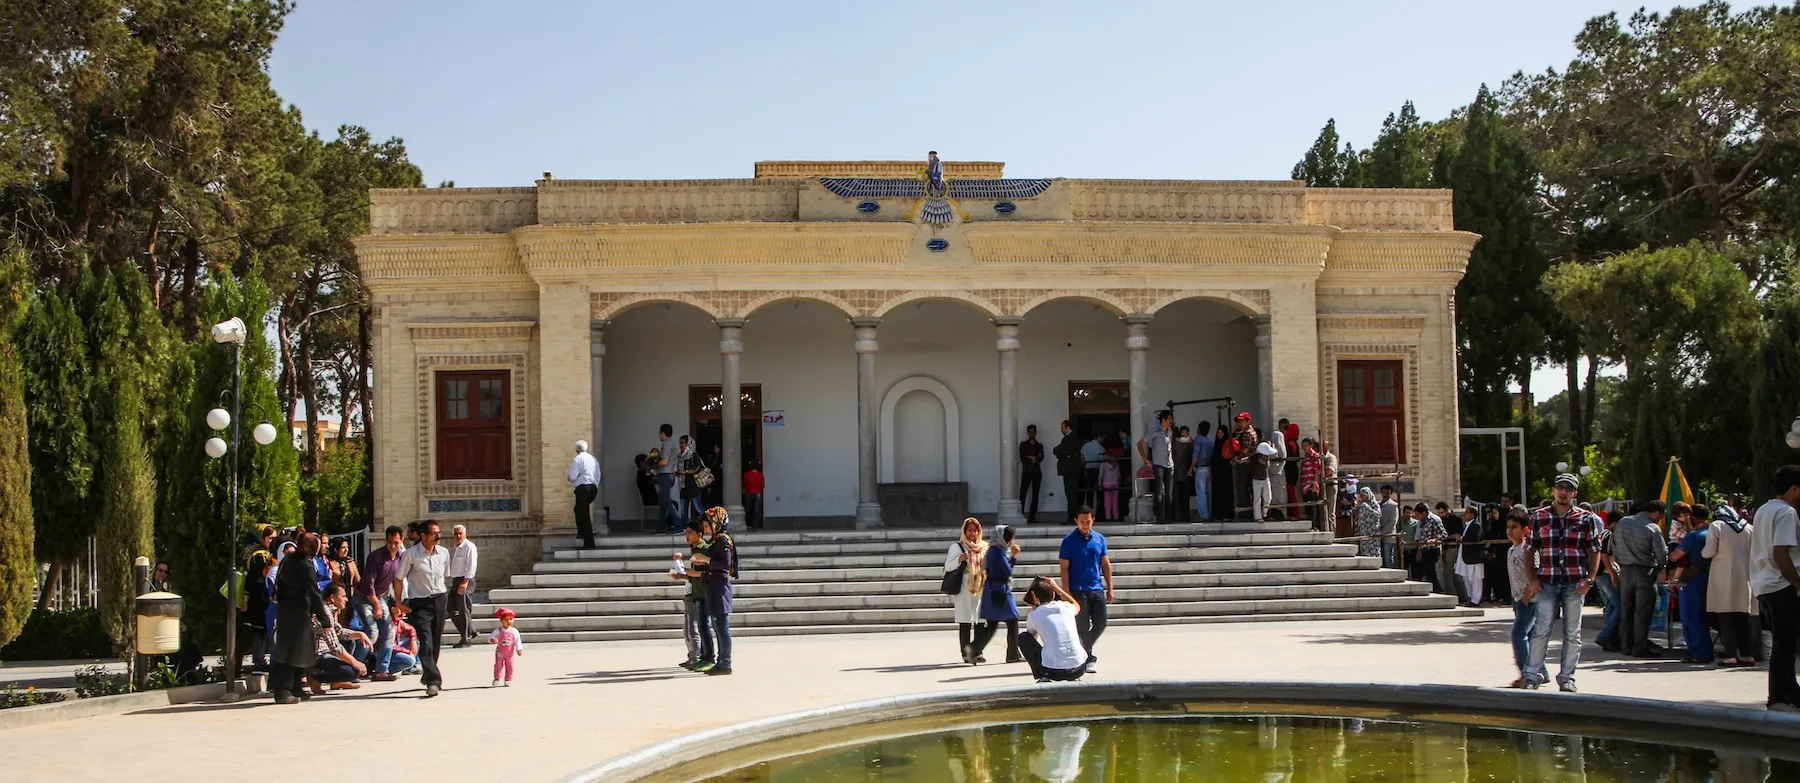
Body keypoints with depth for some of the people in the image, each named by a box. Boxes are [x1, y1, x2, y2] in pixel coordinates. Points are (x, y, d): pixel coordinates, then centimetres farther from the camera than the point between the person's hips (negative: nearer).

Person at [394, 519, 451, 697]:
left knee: (435, 641, 11)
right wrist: (398, 603, -3)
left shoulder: (444, 553, 5)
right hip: (419, 603, -5)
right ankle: (433, 681, -21)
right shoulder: (410, 555, -10)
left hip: (439, 600, 5)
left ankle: (428, 675, 28)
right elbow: (399, 579, -2)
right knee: (426, 642, -14)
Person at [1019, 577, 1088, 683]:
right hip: (1078, 670, 3)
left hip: (1053, 671, -3)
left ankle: (1043, 678, 8)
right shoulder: (1066, 608, 8)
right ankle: (1072, 679, 18)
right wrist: (1057, 588, 39)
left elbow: (1031, 635, 26)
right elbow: (1077, 605, 38)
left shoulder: (1034, 615, 1)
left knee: (1022, 638, 16)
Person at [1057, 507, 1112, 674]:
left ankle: (1083, 651, 26)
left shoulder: (1099, 538, 7)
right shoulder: (1069, 541, -6)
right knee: (1083, 627, -2)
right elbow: (1064, 568, -6)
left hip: (1097, 589, 4)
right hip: (1078, 590, -4)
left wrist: (1110, 588, 7)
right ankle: (1088, 659, 10)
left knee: (1100, 624, 5)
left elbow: (1106, 564, 11)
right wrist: (1067, 593, -12)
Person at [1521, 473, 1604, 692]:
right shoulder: (1538, 517, 6)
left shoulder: (1585, 519, 5)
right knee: (1541, 629, -4)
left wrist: (1589, 580, -5)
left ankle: (1567, 678, 14)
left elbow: (1595, 551, 6)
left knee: (1572, 633, 5)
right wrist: (1531, 579, 0)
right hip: (1547, 582, 0)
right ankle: (1533, 675, 4)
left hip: (1575, 583, 0)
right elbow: (1529, 550, 9)